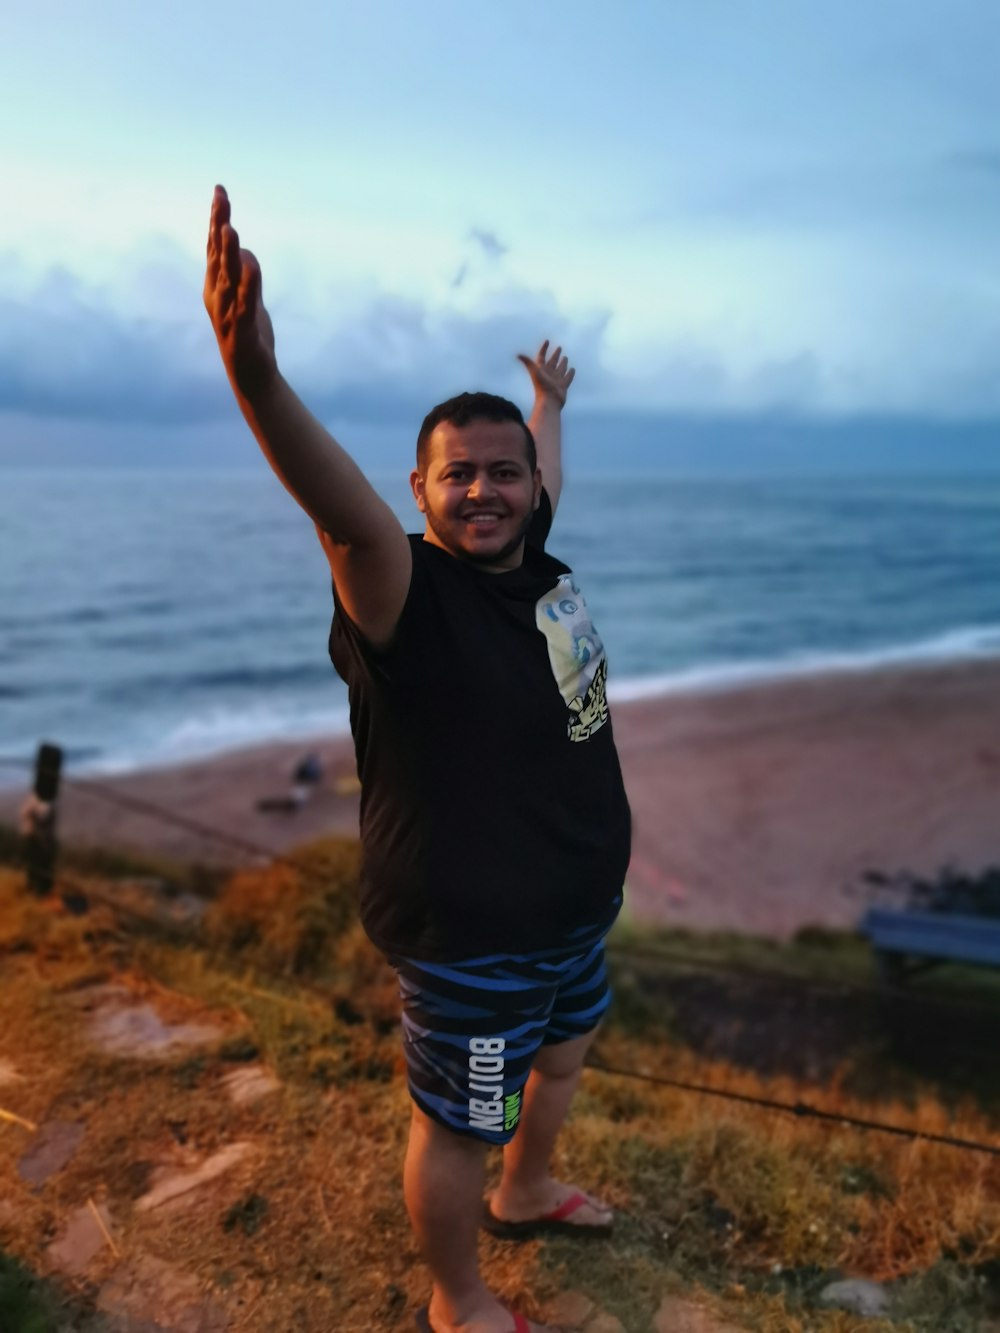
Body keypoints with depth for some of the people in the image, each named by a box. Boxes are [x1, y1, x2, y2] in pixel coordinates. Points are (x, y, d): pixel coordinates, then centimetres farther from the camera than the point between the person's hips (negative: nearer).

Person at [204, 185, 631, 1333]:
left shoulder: (532, 555, -2)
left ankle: (525, 1194, 61)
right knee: (457, 1127, 14)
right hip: (469, 937, -8)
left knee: (560, 1058, 31)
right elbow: (341, 508, -46)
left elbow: (546, 471, 20)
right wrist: (254, 373, -63)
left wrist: (550, 404, 38)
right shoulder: (404, 591, -24)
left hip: (573, 907, 9)